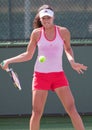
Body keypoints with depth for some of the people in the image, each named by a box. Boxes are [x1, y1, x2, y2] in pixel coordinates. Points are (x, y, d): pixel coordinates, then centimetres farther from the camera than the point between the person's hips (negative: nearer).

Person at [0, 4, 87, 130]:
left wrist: (72, 61, -3)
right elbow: (28, 55, 10)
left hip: (58, 75, 0)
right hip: (41, 75, 0)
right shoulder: (36, 33, -1)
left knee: (72, 109, -9)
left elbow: (68, 48, 16)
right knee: (36, 113, 0)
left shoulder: (63, 31, -2)